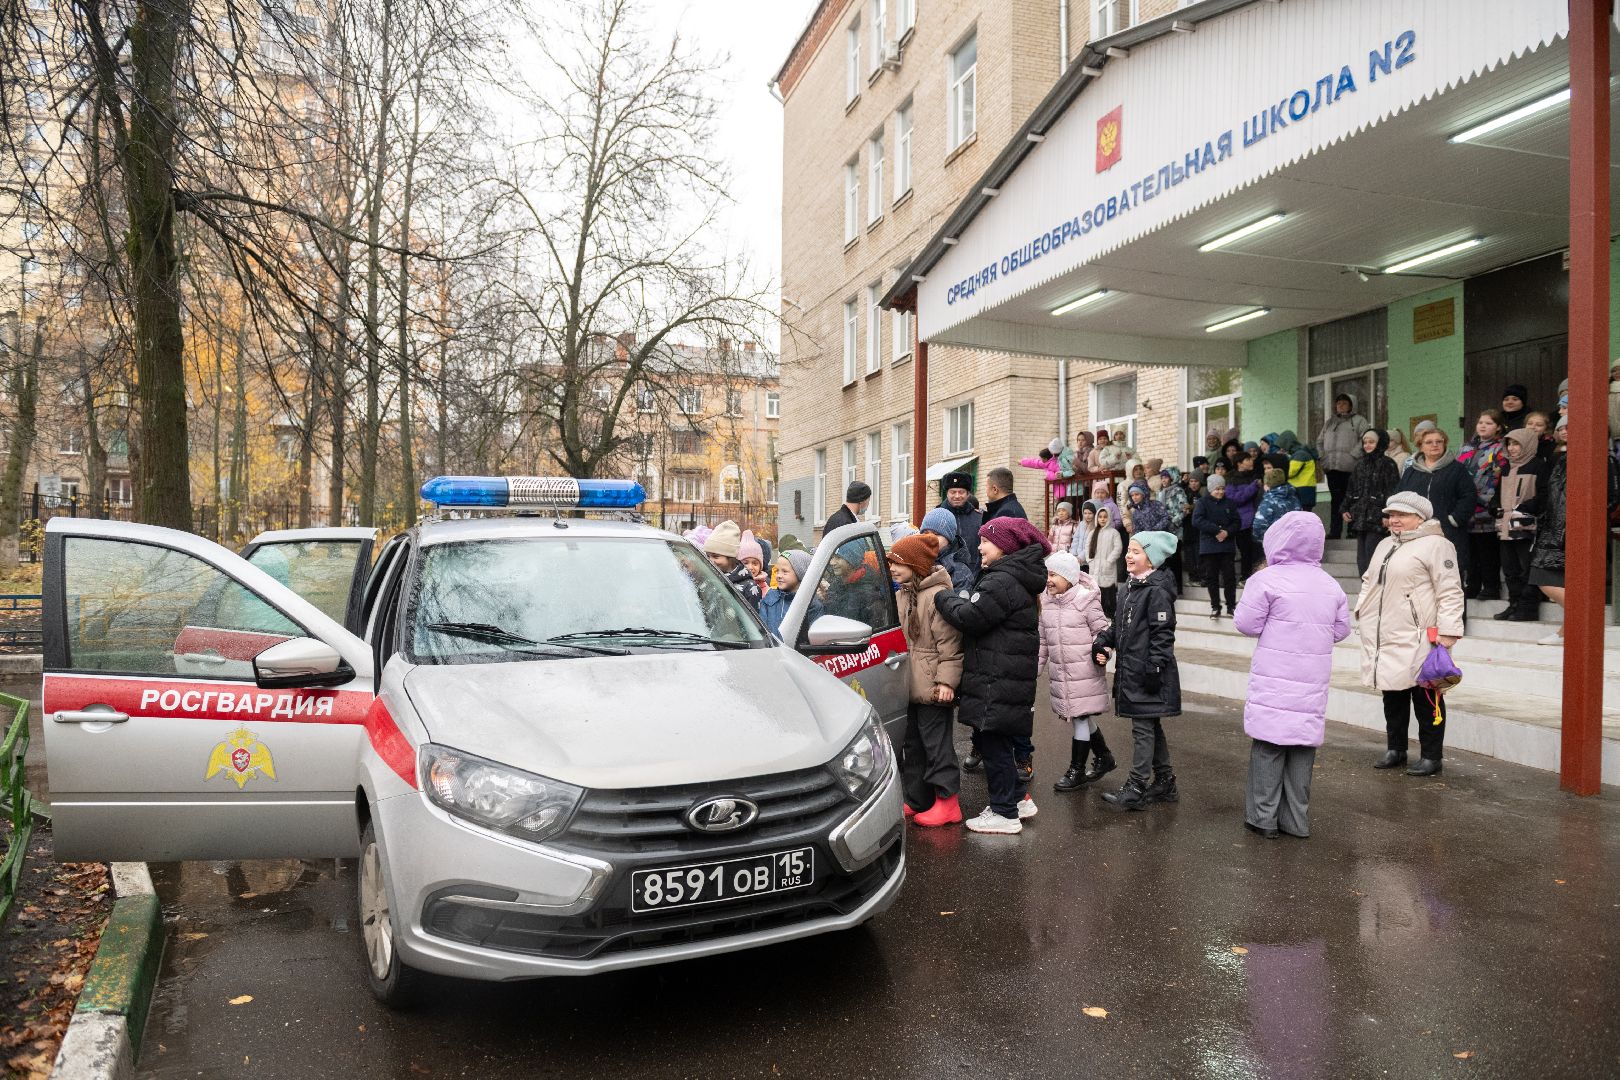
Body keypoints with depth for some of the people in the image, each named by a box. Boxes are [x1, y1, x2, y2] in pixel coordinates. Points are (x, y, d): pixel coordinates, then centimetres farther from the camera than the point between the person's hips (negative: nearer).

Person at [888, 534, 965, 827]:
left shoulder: (937, 595, -16)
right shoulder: (902, 595, 12)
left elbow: (950, 643, -19)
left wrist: (946, 681, -22)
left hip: (931, 687, -9)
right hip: (908, 684, 9)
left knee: (936, 741, -1)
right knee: (912, 742, 15)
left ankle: (947, 801, 10)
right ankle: (917, 800, 26)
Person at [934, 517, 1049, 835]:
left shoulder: (1002, 581, -19)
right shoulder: (1014, 576, 16)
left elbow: (970, 617, -22)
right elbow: (977, 610, 19)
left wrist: (943, 597, -7)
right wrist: (956, 599, 6)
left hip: (998, 682, -10)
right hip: (1003, 679, 10)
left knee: (993, 743, 0)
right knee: (989, 740, 19)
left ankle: (1005, 813, 9)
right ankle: (1018, 798, 29)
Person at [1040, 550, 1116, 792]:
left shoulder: (1087, 599, -10)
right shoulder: (1046, 602, 7)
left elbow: (1101, 632, -5)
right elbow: (1042, 639, 15)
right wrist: (1037, 665, 15)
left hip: (1085, 671, -6)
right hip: (1059, 673, 6)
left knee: (1081, 718, 0)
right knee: (1081, 718, 15)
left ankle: (1077, 770, 11)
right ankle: (1104, 758, 34)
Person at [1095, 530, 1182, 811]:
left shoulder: (1157, 591, -15)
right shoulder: (1131, 587, 13)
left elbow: (1163, 634, -18)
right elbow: (1119, 625, 20)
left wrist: (1154, 668, -20)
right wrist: (1103, 643, 4)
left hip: (1148, 673, -9)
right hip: (1130, 670, 9)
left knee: (1143, 728, -4)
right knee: (1151, 727, 17)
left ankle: (1136, 789, 2)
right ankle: (1165, 782, 27)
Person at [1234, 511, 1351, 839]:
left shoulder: (1267, 579, -10)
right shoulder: (1330, 585, 7)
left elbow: (1247, 624, -9)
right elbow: (1341, 630, 13)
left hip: (1274, 680, -4)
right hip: (1312, 680, 5)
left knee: (1269, 746, 3)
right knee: (1303, 748, 11)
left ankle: (1263, 817, 7)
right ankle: (1297, 820, 17)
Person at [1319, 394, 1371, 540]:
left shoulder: (1359, 420, 3)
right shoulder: (1330, 422, 23)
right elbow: (1320, 441, 27)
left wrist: (1353, 455, -15)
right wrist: (1323, 456, 12)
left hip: (1350, 467, -6)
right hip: (1331, 468, 6)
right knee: (1335, 500, 8)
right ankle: (1334, 532, 10)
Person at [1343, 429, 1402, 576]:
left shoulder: (1387, 464, -4)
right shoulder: (1360, 463, 16)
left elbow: (1392, 491, -10)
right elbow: (1351, 488, 20)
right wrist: (1345, 509, 12)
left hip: (1377, 518, -7)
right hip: (1360, 517, 7)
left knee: (1372, 554, -10)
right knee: (1361, 558, 7)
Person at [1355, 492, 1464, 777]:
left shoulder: (1435, 545, -8)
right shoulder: (1385, 545, 18)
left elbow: (1450, 592, -13)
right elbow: (1368, 580, 30)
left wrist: (1447, 631, -17)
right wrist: (1362, 608, 18)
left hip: (1417, 640, -8)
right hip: (1384, 638, 8)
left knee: (1426, 698, 0)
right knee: (1392, 695, 15)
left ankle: (1431, 756, 9)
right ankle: (1396, 749, 26)